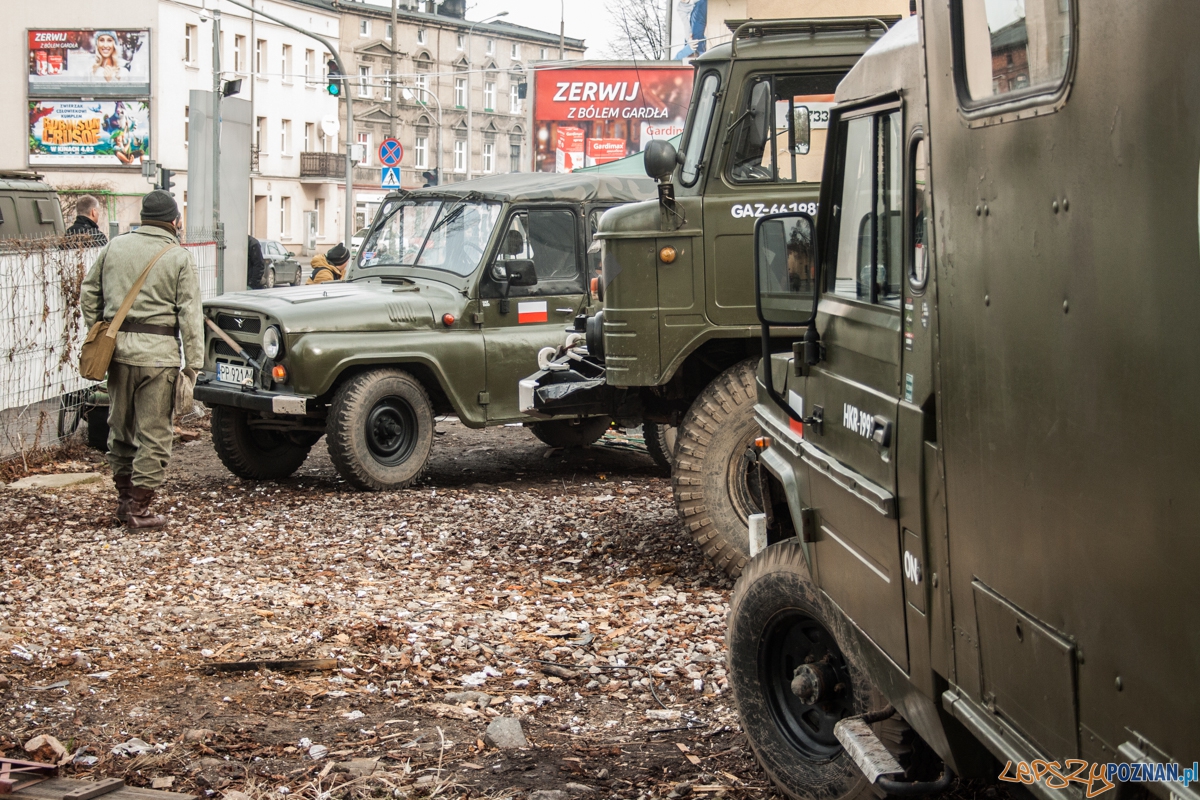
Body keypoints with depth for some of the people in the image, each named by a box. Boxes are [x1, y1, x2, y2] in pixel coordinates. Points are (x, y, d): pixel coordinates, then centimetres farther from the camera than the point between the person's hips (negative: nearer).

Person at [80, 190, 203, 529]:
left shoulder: (114, 247, 9)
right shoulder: (179, 258, -3)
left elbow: (89, 294, 13)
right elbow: (190, 316, -7)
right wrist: (193, 364, -5)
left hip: (117, 347, 5)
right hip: (158, 352, -5)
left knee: (121, 428, 17)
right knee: (154, 433, 2)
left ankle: (124, 498, 26)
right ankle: (139, 508, 2)